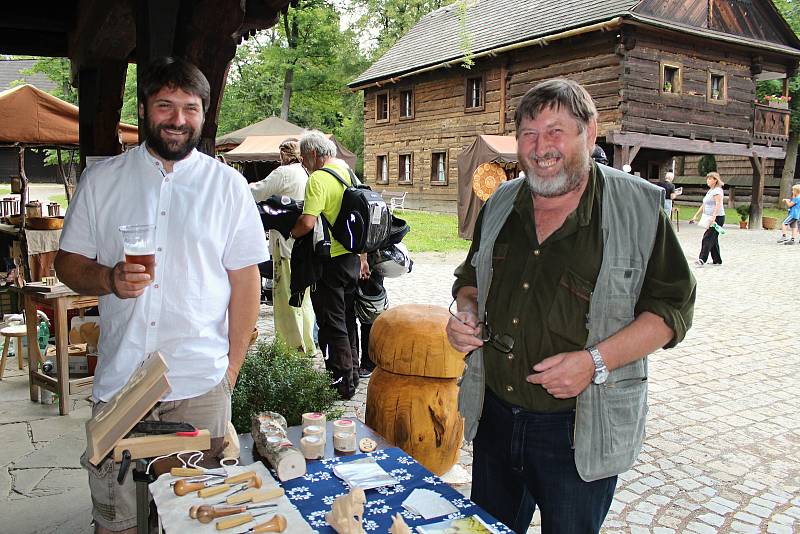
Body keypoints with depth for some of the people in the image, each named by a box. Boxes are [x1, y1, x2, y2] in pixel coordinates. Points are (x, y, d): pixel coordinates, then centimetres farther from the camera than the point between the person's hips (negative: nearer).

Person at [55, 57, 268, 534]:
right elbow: (69, 262, 10)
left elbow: (245, 282, 1)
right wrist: (109, 278, -13)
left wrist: (231, 369, -2)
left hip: (201, 386, -1)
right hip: (118, 380, 2)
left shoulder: (227, 185, 1)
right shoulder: (101, 180, 6)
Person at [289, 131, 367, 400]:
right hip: (352, 257, 8)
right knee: (347, 319, 19)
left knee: (332, 323, 2)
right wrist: (362, 258, 21)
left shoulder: (318, 179, -16)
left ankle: (343, 382, 8)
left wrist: (291, 233, -4)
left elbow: (307, 222, -27)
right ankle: (352, 373, 30)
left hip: (330, 261, -8)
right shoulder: (348, 173, 10)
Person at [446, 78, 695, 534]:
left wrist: (595, 362, -22)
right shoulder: (501, 205, 5)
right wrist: (465, 312, -4)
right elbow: (471, 278, 18)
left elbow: (671, 307, -9)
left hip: (579, 431, -4)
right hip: (494, 415, 5)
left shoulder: (638, 207, -10)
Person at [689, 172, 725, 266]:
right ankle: (717, 261, 18)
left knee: (707, 238, -16)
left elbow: (718, 204, -24)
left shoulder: (717, 191, -11)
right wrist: (696, 216, 22)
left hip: (717, 218, -10)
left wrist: (713, 217, -36)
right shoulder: (709, 191, 19)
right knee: (713, 239, 11)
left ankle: (702, 260, -21)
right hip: (710, 218, 10)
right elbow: (703, 205, 25)